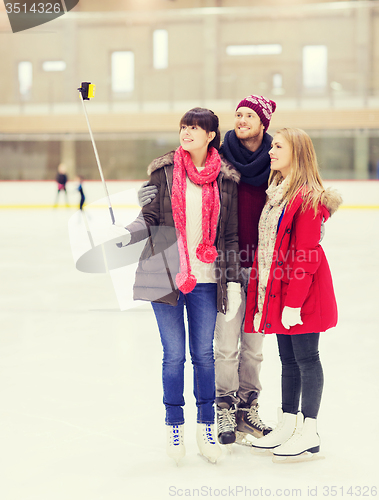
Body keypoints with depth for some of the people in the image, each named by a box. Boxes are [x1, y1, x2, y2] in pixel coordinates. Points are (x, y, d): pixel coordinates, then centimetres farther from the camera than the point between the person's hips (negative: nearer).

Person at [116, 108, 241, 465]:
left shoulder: (225, 179, 3)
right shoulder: (164, 171, 2)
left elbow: (230, 234, 6)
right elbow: (150, 218, 2)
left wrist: (232, 280, 2)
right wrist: (126, 235, -18)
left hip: (205, 279, 1)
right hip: (165, 274, -1)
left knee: (204, 354, 6)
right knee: (173, 354, 5)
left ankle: (206, 427, 20)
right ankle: (174, 427, 20)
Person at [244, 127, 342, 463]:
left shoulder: (307, 196, -15)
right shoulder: (276, 192, 12)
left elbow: (305, 256, -19)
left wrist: (294, 303, -21)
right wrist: (262, 293, 13)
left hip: (303, 291, -9)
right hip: (276, 290, 9)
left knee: (306, 358, -1)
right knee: (288, 359, 14)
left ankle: (309, 435, 6)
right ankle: (288, 425, 23)